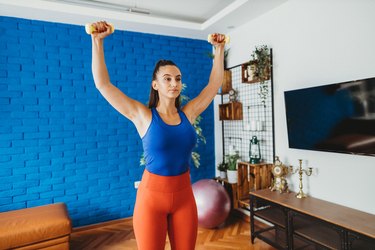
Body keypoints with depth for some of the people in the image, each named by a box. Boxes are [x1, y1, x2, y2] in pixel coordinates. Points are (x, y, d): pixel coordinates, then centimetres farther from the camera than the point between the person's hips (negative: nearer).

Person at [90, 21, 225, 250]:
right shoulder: (143, 116, -8)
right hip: (152, 195, -3)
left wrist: (219, 49, 11)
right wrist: (97, 41, -11)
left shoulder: (188, 113, 1)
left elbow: (215, 83, 9)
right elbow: (103, 84, -10)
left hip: (184, 194, 4)